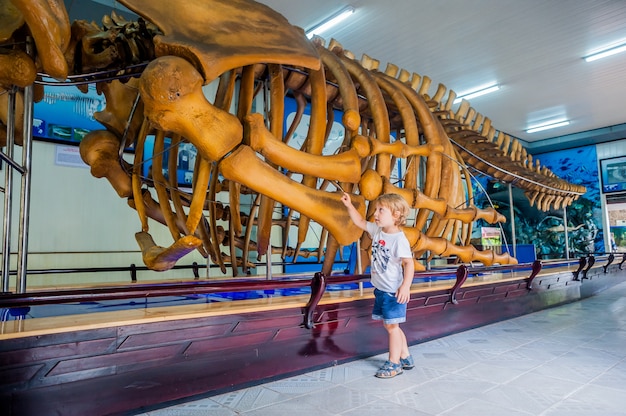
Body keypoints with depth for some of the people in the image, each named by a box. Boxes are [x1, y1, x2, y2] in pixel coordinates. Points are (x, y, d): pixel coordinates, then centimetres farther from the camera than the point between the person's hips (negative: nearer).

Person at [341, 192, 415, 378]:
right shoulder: (377, 230, 3)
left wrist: (405, 286, -31)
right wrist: (349, 205, 4)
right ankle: (405, 357, 34)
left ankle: (394, 363, 16)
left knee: (391, 325, 2)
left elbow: (409, 263, -24)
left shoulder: (399, 239, -21)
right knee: (391, 326, 18)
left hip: (393, 291, -9)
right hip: (381, 289, 9)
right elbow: (360, 222, 13)